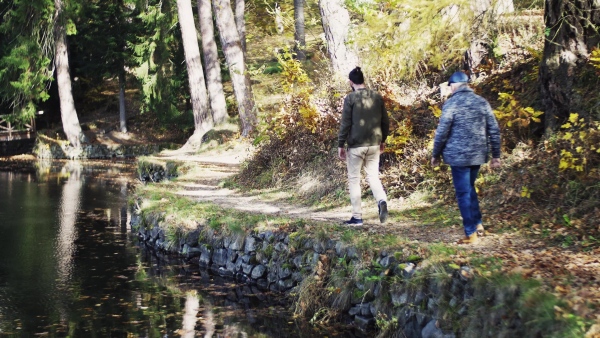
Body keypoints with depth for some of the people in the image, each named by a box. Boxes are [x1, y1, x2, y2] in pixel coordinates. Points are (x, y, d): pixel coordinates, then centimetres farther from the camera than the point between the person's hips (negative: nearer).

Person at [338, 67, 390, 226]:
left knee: (354, 179, 6)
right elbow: (385, 121, 8)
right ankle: (382, 201, -14)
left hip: (356, 145, -4)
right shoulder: (377, 96, 4)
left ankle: (357, 217, 6)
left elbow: (345, 123, -10)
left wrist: (340, 145, -3)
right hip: (374, 144, 4)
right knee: (373, 176, 14)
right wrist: (383, 140, 22)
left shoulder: (350, 98, -9)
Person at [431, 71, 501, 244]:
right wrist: (496, 155, 14)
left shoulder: (451, 103, -8)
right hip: (478, 154, 5)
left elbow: (442, 132, -10)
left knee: (463, 193, 1)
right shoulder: (482, 102, 7)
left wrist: (436, 155, 2)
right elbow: (494, 130, 7)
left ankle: (471, 233, 2)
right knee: (469, 188, 23)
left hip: (458, 155, -5)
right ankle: (478, 224, 17)